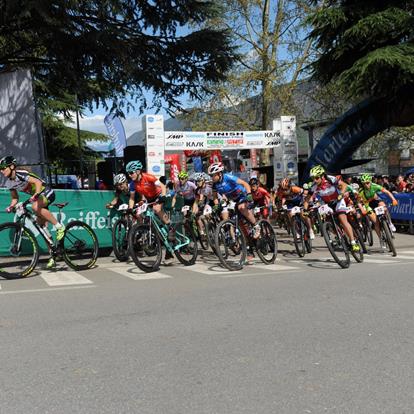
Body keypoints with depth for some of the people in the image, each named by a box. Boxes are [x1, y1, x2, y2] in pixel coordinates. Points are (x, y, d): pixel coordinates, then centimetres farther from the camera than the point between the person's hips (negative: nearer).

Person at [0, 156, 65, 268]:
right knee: (43, 228, 5)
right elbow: (15, 198, 8)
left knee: (35, 207, -39)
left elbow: (38, 182, -36)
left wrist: (36, 194, -51)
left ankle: (59, 226, -23)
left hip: (47, 193, -8)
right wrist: (11, 207, -11)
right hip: (37, 198, 8)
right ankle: (53, 257, 13)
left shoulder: (21, 174, -24)